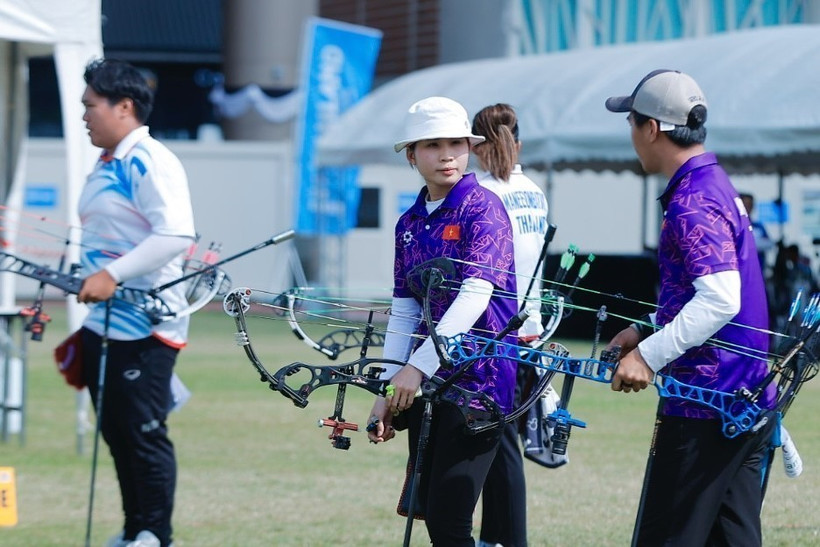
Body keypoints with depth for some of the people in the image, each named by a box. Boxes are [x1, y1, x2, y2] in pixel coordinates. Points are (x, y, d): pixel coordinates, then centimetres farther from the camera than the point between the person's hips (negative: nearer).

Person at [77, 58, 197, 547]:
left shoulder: (150, 162, -13)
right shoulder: (104, 168, 16)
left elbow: (176, 234, -24)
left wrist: (112, 275, -27)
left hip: (145, 327, -9)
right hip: (102, 324, 9)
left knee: (144, 431, -6)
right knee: (116, 432, 11)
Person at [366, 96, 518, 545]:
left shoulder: (483, 208, -9)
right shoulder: (410, 224, 12)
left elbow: (476, 295, -19)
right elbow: (403, 312, 13)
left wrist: (418, 366, -25)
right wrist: (386, 393, 7)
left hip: (478, 380, -7)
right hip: (427, 384, 7)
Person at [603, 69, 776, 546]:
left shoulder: (693, 203, -16)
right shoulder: (718, 186, 16)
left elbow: (720, 299, -27)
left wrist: (650, 355, -23)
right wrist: (649, 331, 20)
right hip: (748, 403, 10)